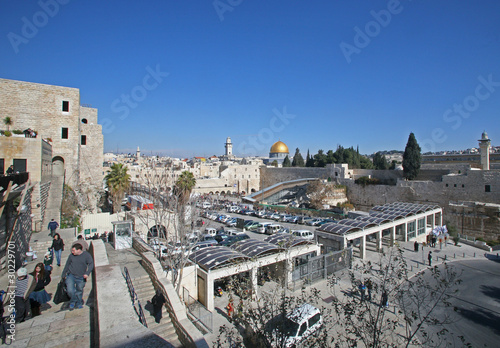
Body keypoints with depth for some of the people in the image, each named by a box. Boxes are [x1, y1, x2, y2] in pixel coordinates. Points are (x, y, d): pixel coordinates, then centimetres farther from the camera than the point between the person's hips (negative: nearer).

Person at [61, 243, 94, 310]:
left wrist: (87, 273, -20)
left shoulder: (86, 255, -9)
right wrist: (63, 275, 19)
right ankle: (73, 301, 18)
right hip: (71, 275, 1)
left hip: (80, 278, -1)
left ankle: (78, 304, 35)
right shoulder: (71, 255, -2)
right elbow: (67, 265, 12)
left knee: (79, 291, 11)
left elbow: (91, 264, -7)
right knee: (70, 290, -12)